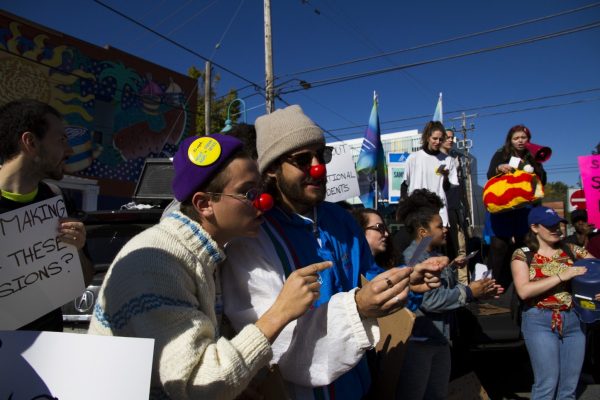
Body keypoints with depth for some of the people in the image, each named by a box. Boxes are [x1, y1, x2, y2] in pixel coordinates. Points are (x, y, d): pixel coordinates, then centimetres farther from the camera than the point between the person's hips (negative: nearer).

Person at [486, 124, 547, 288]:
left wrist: (536, 165, -5)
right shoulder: (501, 155, 8)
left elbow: (542, 181, 11)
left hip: (525, 208, 3)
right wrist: (499, 168, -21)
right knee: (499, 244, -11)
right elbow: (490, 176, -1)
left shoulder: (532, 158, 15)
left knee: (521, 244, 0)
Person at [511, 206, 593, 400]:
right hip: (540, 322, -4)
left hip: (574, 320, 4)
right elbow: (524, 291, -16)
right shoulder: (523, 255, -5)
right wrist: (562, 276, -19)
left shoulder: (571, 249, 6)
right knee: (547, 383, -4)